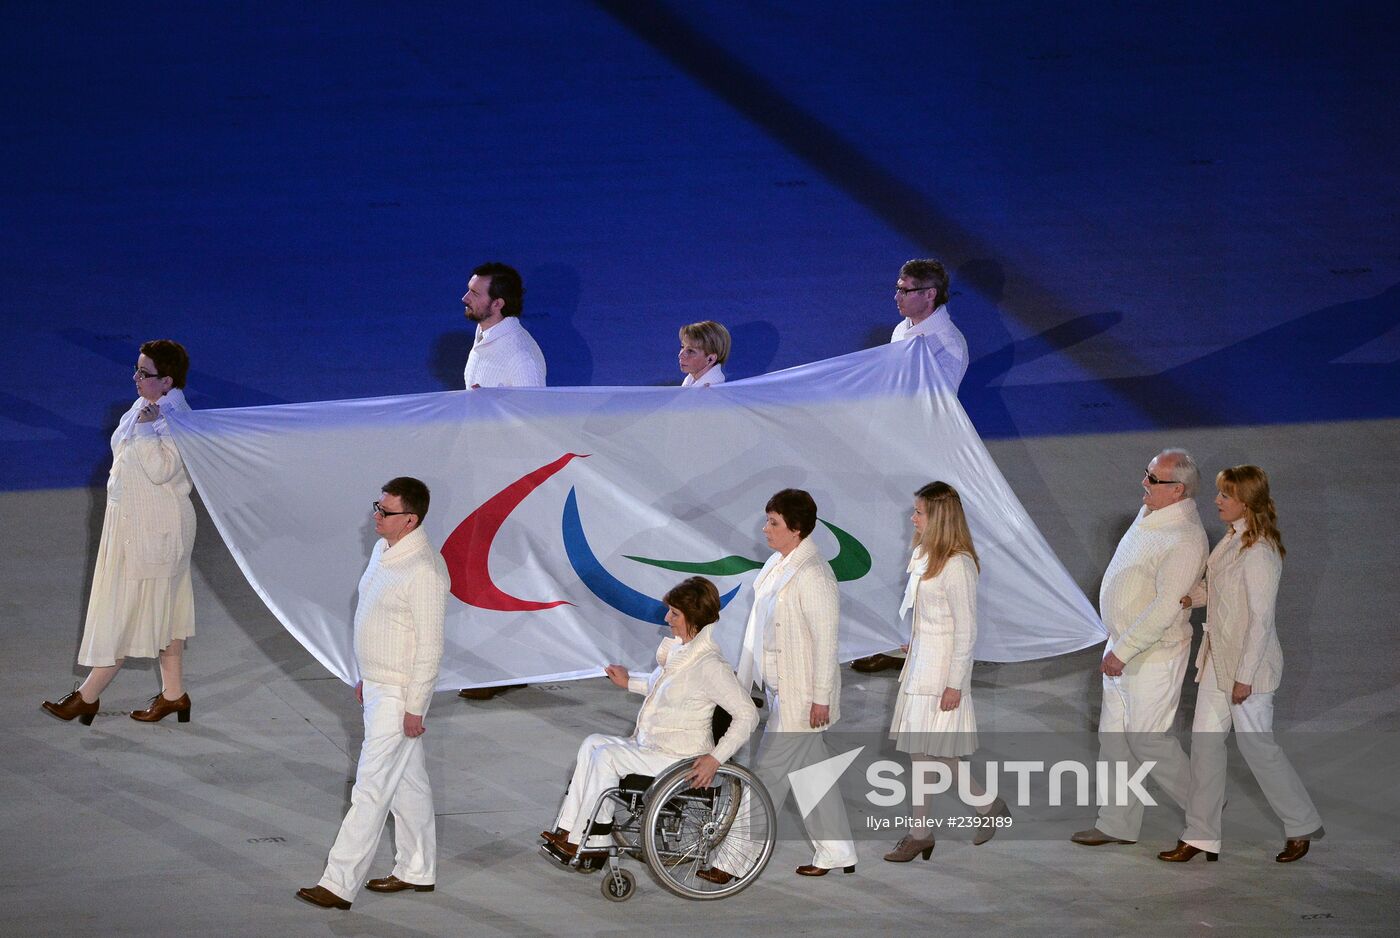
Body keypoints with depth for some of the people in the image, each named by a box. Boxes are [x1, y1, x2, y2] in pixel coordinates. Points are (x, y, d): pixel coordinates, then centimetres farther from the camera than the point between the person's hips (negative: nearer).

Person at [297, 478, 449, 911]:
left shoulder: (424, 570, -23)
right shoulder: (383, 550, 7)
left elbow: (430, 644, -21)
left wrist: (414, 707, -19)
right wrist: (365, 678, 22)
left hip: (400, 693, -10)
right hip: (377, 687, 10)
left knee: (372, 789, -7)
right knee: (408, 781, 18)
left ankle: (339, 883, -5)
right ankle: (417, 870, 28)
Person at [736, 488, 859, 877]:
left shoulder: (813, 575, -20)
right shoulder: (775, 565, 9)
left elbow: (825, 638, -20)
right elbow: (759, 630, 16)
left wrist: (821, 698, -19)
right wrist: (744, 680, 19)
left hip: (802, 695, -9)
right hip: (780, 688, 9)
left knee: (771, 771, -3)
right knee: (813, 771, 15)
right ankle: (836, 853, 23)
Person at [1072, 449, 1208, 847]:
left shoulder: (1184, 539, -26)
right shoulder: (1150, 514, 5)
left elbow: (1166, 607, -29)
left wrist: (1121, 652, -26)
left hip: (1154, 655, -9)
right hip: (1121, 646, 9)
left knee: (1148, 739, 0)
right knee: (1115, 736, 13)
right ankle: (1118, 823, 21)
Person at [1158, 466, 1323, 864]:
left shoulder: (1258, 551, -23)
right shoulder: (1232, 539, 6)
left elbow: (1261, 618, -22)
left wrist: (1244, 677, -20)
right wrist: (1192, 597, 1)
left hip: (1249, 661, -9)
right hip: (1218, 658, 9)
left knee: (1257, 745, 3)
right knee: (1205, 741, 8)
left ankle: (1302, 826, 22)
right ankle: (1201, 837, 14)